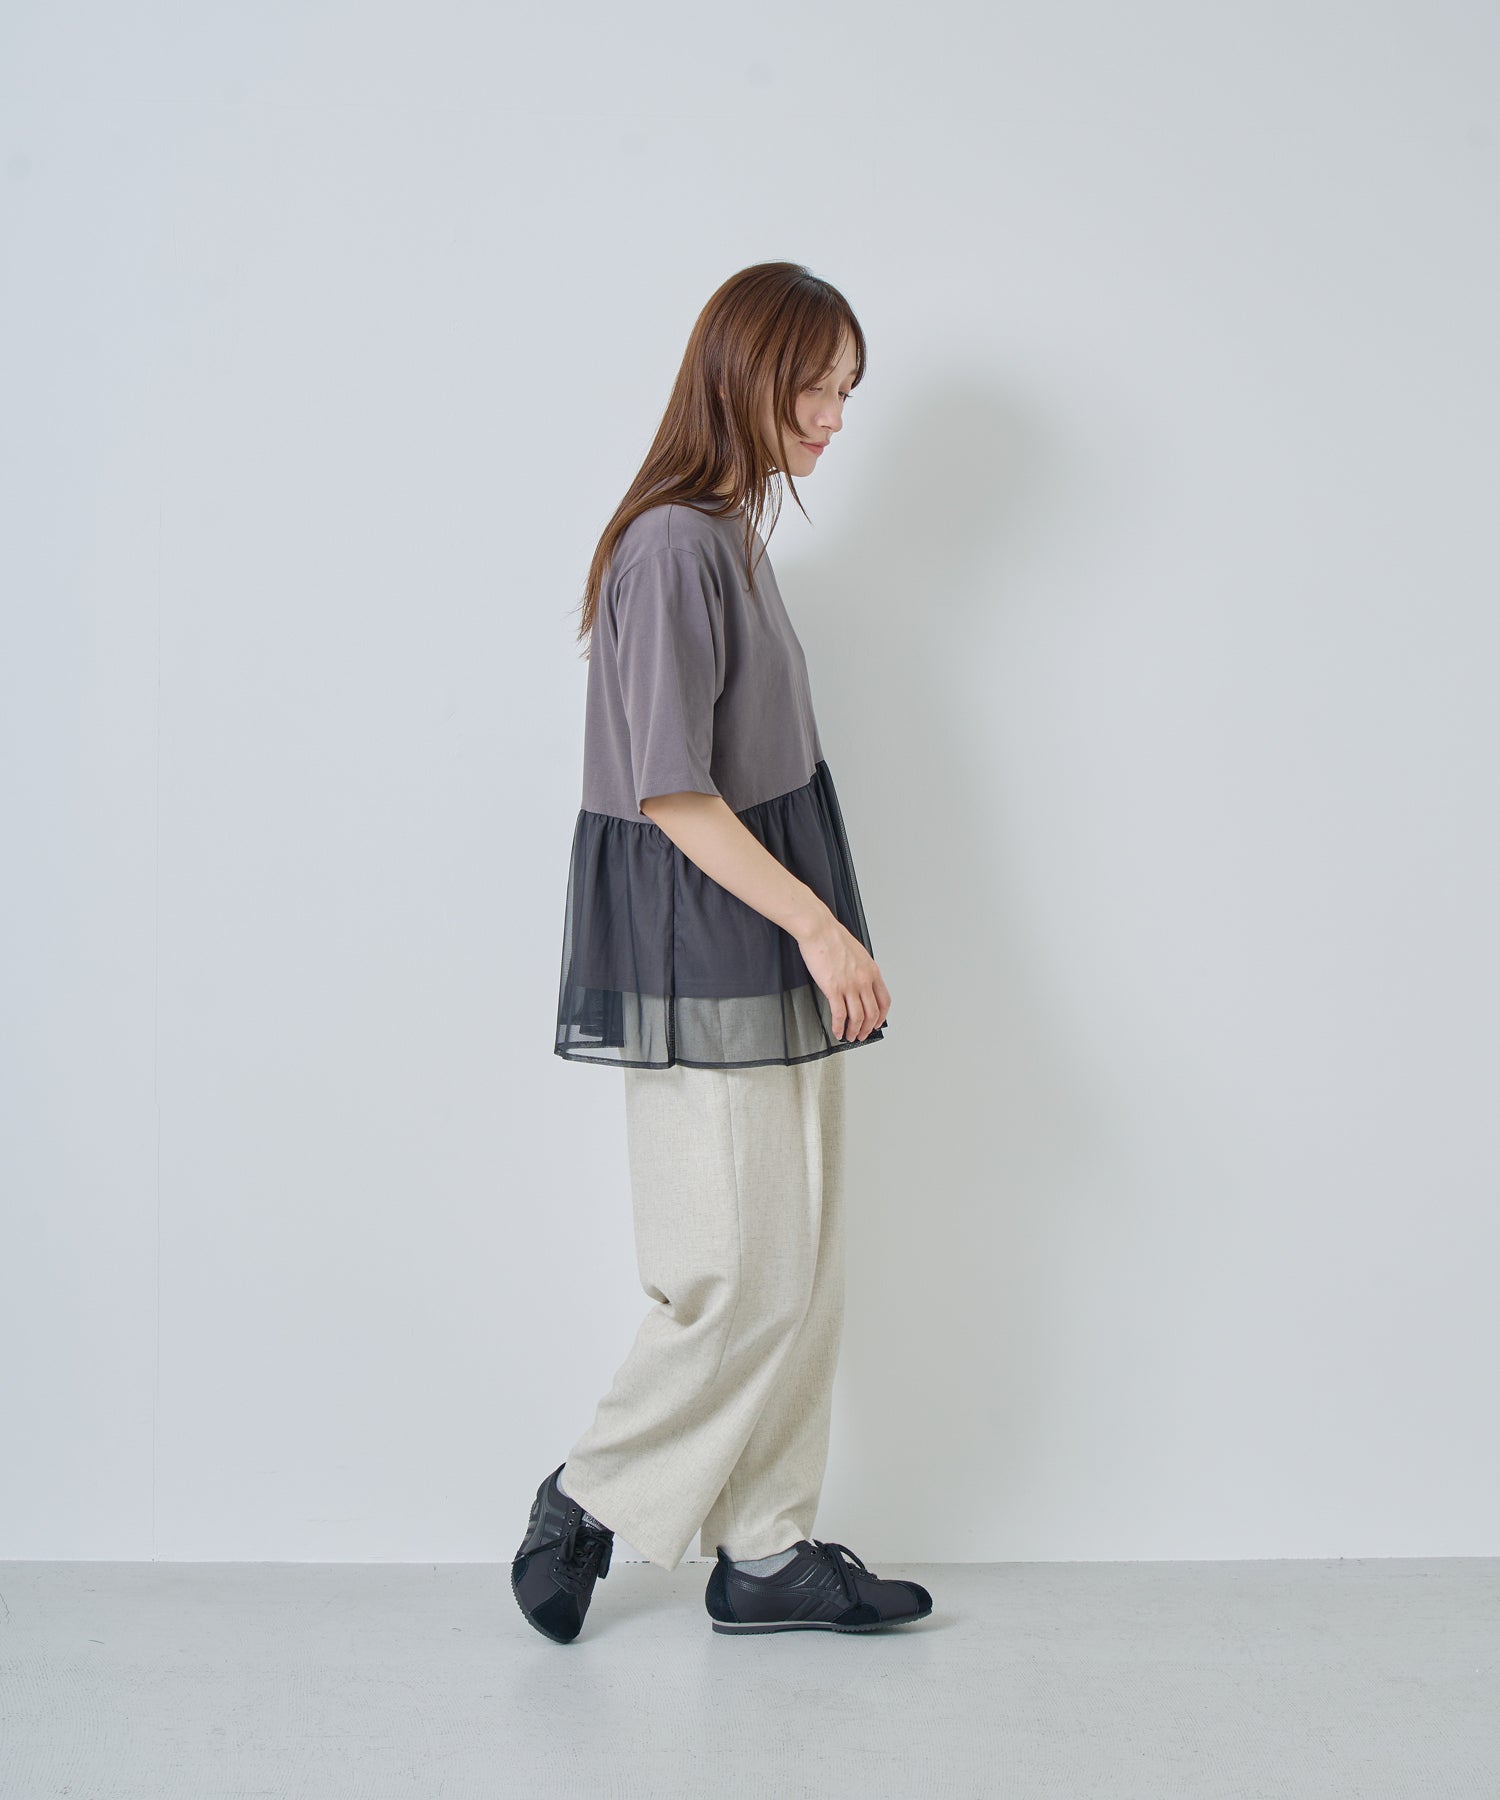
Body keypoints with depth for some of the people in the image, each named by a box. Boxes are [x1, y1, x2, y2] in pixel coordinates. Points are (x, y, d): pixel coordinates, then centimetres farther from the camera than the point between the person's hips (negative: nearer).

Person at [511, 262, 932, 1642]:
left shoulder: (735, 537, 14)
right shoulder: (673, 546, -15)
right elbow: (672, 792, -20)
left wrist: (821, 935, 18)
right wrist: (817, 923, -19)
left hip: (769, 955, 10)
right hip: (700, 957, -9)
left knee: (803, 1270, 11)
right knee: (745, 1277, -4)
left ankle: (766, 1553, 21)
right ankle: (592, 1502, 16)